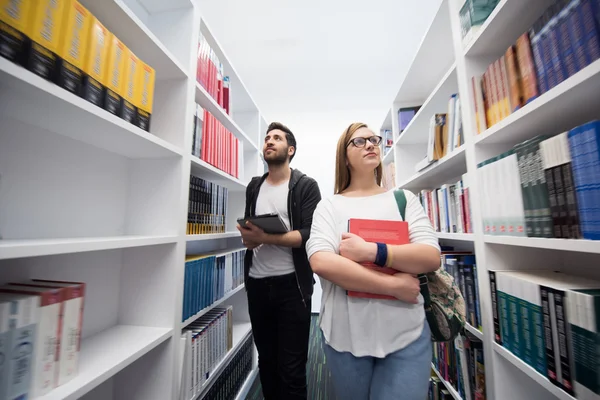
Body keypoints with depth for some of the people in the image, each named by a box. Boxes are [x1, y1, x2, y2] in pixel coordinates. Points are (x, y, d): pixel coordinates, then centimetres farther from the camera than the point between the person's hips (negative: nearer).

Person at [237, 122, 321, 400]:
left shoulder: (306, 186, -4)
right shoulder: (254, 186, 12)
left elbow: (310, 234, -14)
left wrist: (266, 237, -23)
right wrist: (247, 238, -3)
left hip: (291, 284, -5)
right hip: (257, 284, 5)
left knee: (292, 367, 9)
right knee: (266, 361, 22)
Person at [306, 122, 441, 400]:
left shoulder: (404, 199, 3)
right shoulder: (329, 205, -3)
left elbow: (431, 257, -7)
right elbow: (320, 262, -18)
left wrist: (371, 251, -21)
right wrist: (393, 286, -19)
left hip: (406, 335, 1)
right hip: (344, 335, 0)